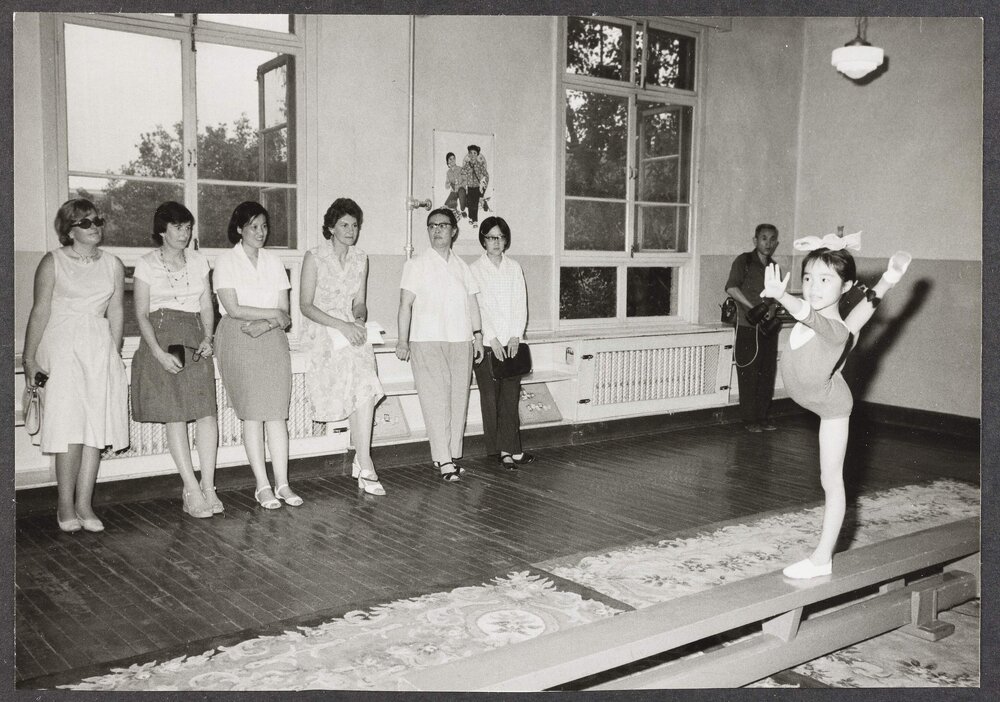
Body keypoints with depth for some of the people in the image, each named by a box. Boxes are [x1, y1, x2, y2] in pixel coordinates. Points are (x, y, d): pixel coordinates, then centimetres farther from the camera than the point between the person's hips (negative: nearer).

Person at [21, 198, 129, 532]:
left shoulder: (113, 265, 11)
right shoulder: (52, 262, 1)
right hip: (62, 348, -4)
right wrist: (29, 358, -4)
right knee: (70, 429, -9)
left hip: (100, 349, 4)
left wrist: (114, 356, 11)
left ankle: (84, 505, 7)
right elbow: (40, 312, -2)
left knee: (96, 429, 0)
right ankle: (65, 506, 1)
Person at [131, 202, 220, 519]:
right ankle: (193, 490, -4)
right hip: (162, 340, -3)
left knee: (207, 412, -8)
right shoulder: (147, 264, 3)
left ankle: (208, 487, -5)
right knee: (175, 416, -5)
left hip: (195, 341, 3)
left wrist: (207, 339, -5)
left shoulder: (199, 262, 13)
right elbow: (141, 314, -1)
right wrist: (159, 353, -13)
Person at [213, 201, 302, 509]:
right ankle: (262, 486, 2)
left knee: (277, 412, -2)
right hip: (239, 342, -3)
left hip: (272, 341, 3)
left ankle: (282, 483, 2)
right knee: (252, 414, -4)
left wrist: (264, 325, -13)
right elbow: (233, 309, -9)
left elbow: (285, 316, 7)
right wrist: (273, 314, -7)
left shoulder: (273, 262, 12)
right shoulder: (226, 262, 1)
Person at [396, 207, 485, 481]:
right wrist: (403, 340, -9)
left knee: (459, 400, 4)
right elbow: (406, 304, -2)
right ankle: (444, 461, -8)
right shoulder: (416, 264, 3)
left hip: (461, 341, 4)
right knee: (436, 401, -8)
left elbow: (472, 303, 16)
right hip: (427, 342, -4)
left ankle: (453, 456, 12)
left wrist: (478, 337, 10)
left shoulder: (462, 266, 15)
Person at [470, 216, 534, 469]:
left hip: (511, 343, 3)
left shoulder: (514, 267, 12)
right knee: (490, 398, -1)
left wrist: (515, 337, -4)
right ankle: (501, 450, 5)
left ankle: (511, 449, 7)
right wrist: (492, 339, -10)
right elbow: (477, 307, -4)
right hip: (487, 344, -3)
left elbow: (520, 304, 7)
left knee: (511, 397, 2)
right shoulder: (475, 269, 2)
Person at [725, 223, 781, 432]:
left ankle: (763, 417, 19)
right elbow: (731, 288, -17)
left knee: (767, 373, 9)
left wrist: (770, 309, 0)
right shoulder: (744, 261, -5)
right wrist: (753, 308, -20)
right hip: (748, 328, -6)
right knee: (749, 374, -2)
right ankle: (749, 419, 6)